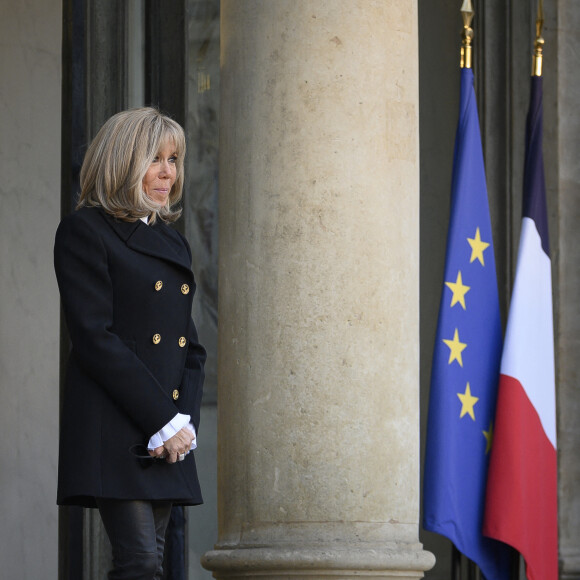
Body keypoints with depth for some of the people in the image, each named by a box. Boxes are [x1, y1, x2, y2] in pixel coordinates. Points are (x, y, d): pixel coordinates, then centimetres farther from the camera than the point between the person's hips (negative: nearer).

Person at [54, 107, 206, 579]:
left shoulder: (173, 242, 19)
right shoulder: (85, 231, -4)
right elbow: (95, 338, -13)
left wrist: (185, 424, -1)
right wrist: (163, 423, -15)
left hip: (168, 440, 7)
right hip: (114, 433, -7)